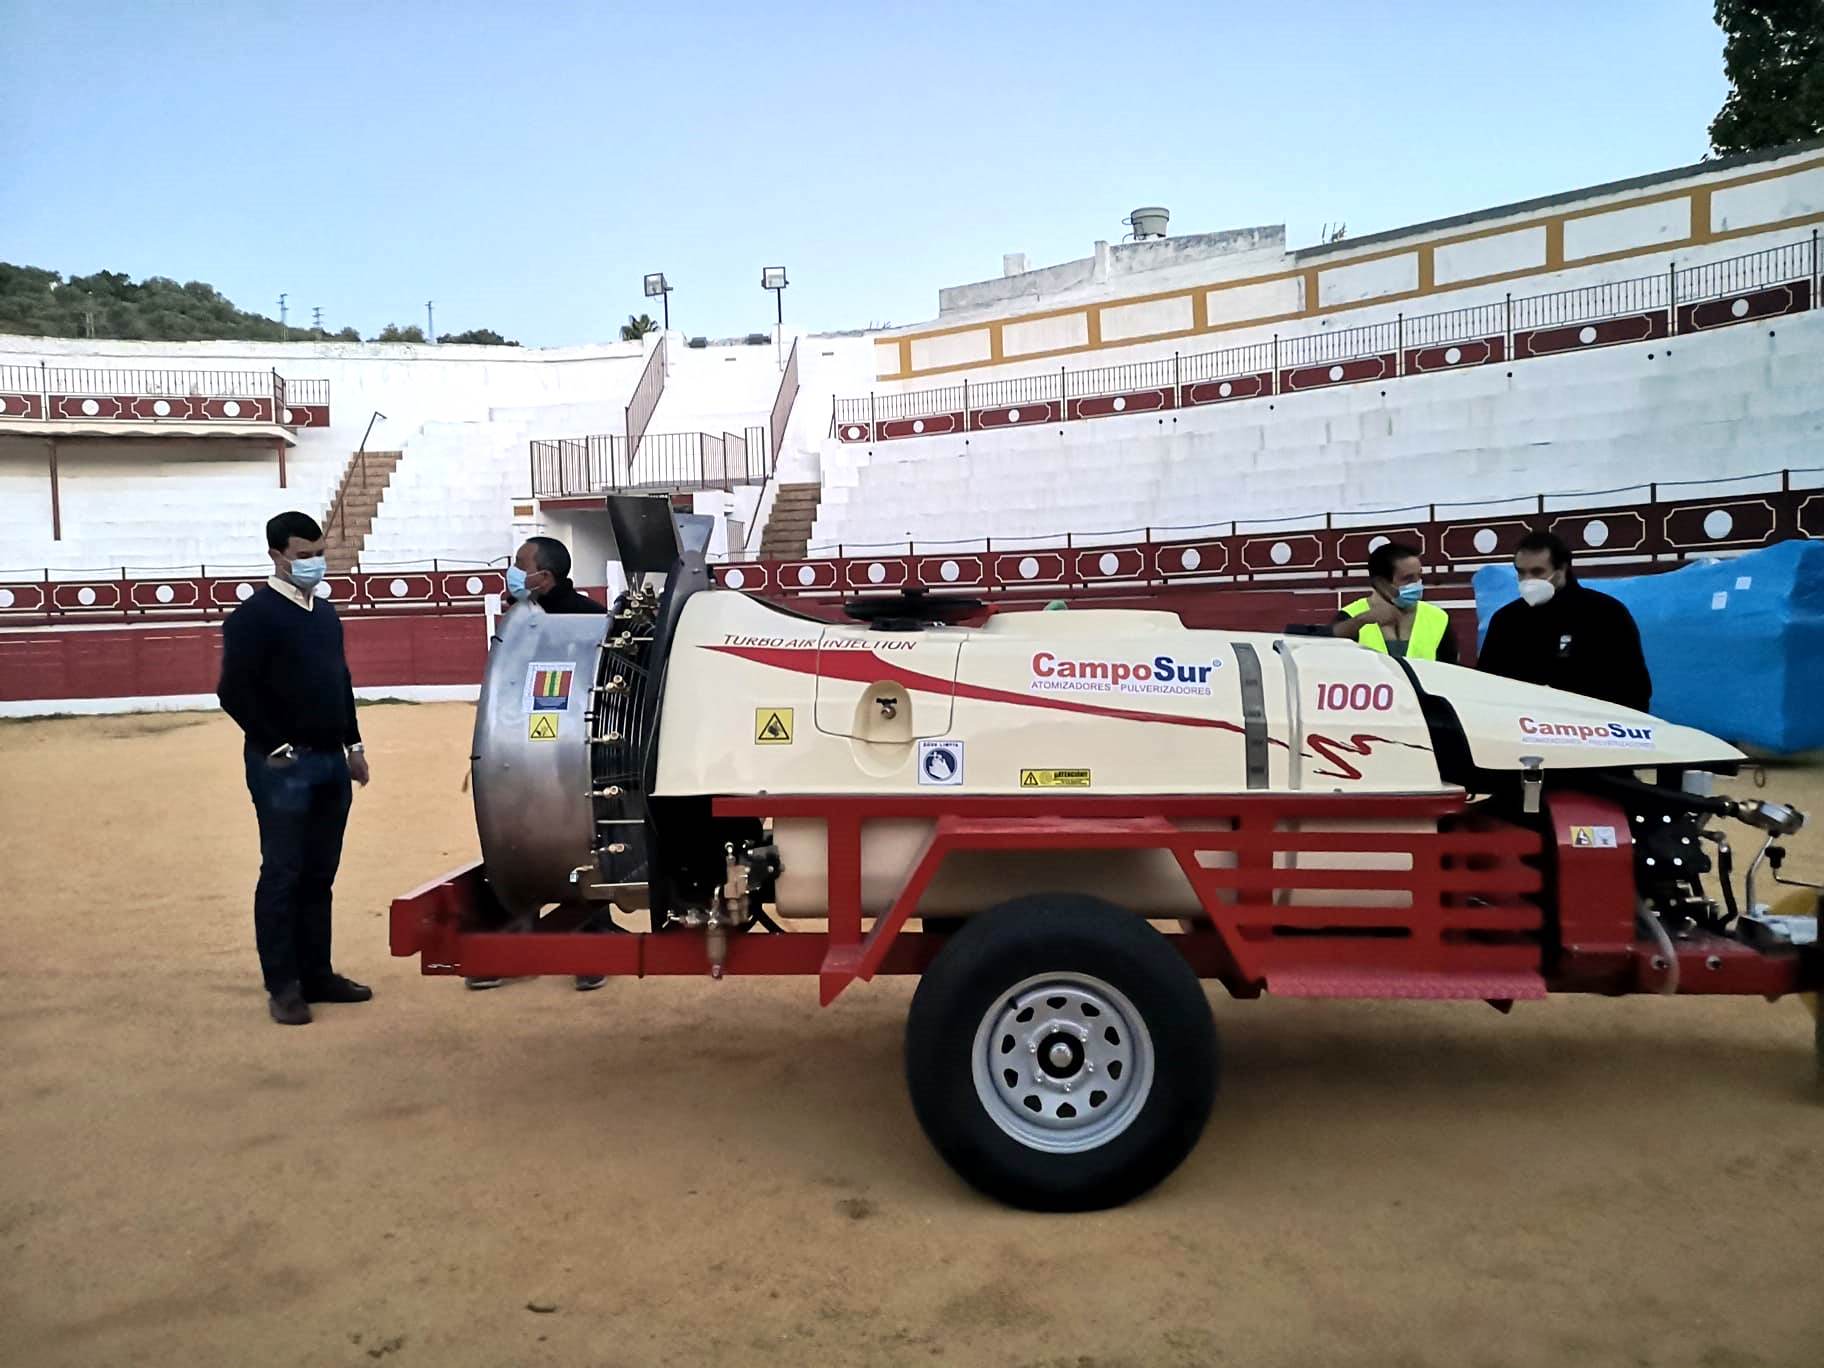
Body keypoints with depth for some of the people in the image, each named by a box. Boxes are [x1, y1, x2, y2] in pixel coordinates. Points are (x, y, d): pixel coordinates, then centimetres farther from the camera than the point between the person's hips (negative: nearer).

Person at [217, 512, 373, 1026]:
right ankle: (283, 987, 7)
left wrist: (353, 745, 15)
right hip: (282, 765, -7)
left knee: (319, 875, 12)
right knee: (282, 875, -1)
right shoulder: (253, 616, -9)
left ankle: (317, 975, 20)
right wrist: (277, 748, -14)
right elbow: (234, 693, -14)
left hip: (330, 761, 7)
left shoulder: (326, 614, 14)